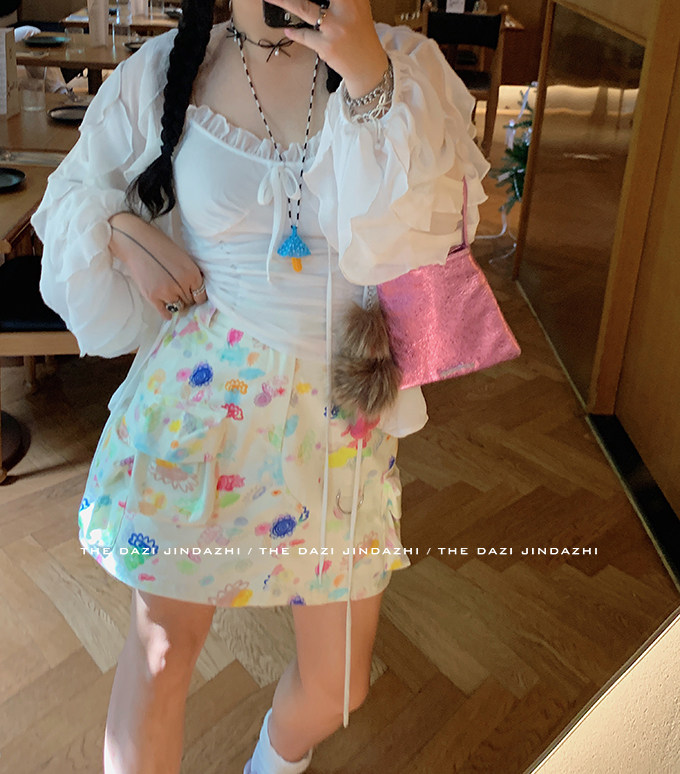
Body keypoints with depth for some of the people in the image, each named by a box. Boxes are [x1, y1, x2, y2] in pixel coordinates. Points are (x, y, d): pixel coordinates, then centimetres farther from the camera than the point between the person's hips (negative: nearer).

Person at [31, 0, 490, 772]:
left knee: (339, 685, 13)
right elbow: (77, 188, 15)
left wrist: (369, 81, -25)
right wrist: (124, 231, -6)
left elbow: (421, 238, -17)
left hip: (341, 405, 1)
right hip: (201, 391, 0)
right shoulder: (162, 71, 0)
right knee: (163, 643, 6)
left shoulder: (402, 63, -4)